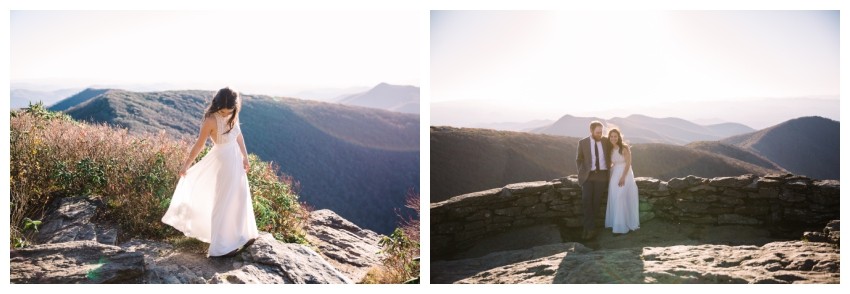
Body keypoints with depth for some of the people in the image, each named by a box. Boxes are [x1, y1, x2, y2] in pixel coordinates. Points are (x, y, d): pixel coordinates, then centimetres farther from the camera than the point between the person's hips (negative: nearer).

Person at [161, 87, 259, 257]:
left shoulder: (234, 115, -3)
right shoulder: (211, 120, -22)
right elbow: (199, 145, -15)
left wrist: (245, 157, 15)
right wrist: (185, 166, -7)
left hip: (235, 159, 7)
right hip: (223, 161, -7)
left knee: (240, 198, 17)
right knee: (223, 202, 1)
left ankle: (240, 235, 35)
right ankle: (222, 246, 13)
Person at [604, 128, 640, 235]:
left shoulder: (624, 148, -11)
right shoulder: (611, 150, 8)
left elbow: (628, 163, -14)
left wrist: (623, 177, -19)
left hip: (625, 175, -6)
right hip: (614, 176, 6)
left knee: (622, 200, -5)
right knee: (615, 201, 7)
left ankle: (622, 226, 2)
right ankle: (616, 224, 18)